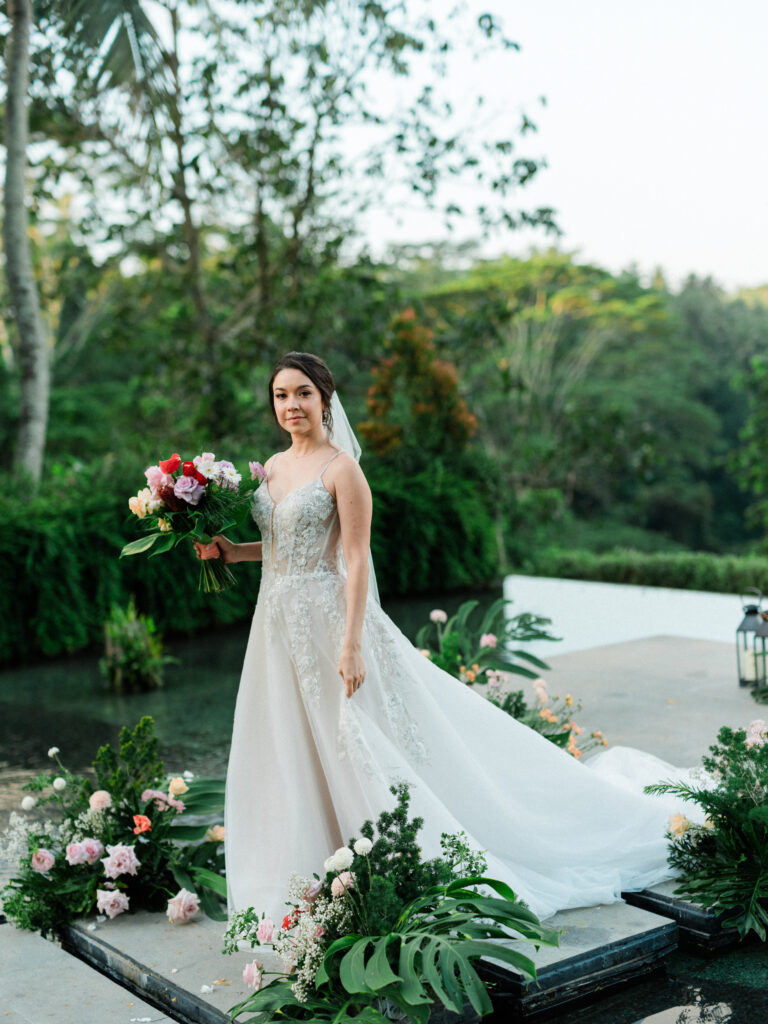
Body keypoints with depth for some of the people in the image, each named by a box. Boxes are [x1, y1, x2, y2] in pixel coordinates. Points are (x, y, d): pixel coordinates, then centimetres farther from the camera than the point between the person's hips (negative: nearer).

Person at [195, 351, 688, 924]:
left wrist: (350, 645, -20)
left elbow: (356, 560, -15)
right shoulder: (273, 467, 11)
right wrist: (231, 551, 5)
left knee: (354, 749, -3)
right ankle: (308, 877, 25)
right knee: (289, 755, 12)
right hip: (279, 625, 7)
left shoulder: (341, 468, -11)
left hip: (331, 619, -7)